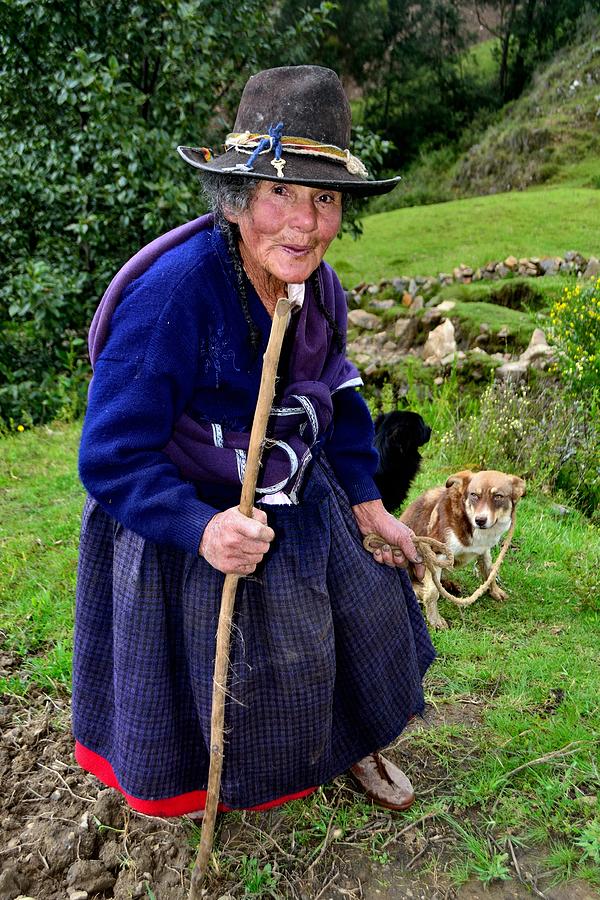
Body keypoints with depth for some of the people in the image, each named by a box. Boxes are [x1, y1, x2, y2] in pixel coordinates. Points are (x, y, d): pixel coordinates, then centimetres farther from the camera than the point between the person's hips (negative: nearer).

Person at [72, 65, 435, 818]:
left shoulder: (316, 287, -8)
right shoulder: (172, 295, -31)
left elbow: (339, 406, 8)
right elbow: (112, 458, -27)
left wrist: (370, 508, 6)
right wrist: (201, 529, -41)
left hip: (304, 509, 6)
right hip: (181, 525, -6)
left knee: (367, 622, 15)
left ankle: (352, 747, 48)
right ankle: (178, 784, 49)